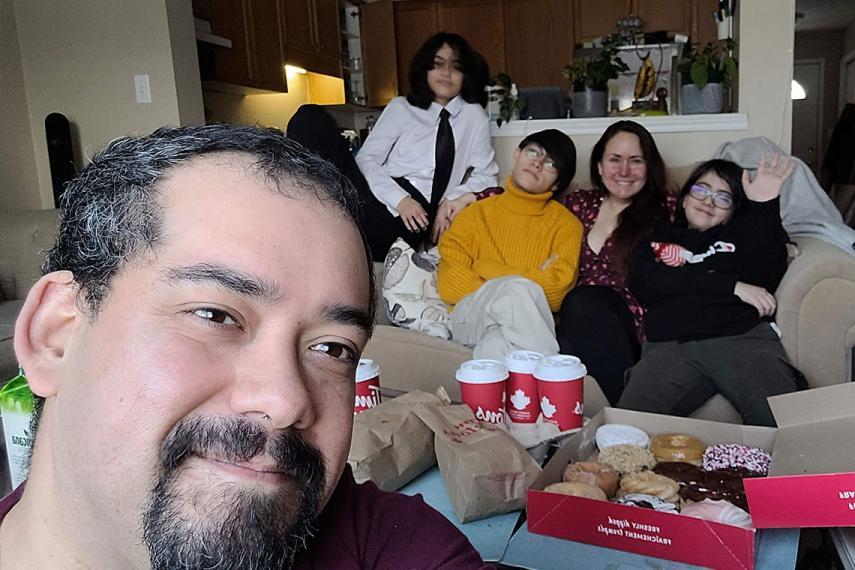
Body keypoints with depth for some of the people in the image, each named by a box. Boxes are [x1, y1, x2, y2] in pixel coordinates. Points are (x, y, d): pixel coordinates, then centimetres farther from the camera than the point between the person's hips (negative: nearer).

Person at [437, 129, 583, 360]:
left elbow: (558, 289, -6)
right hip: (471, 318, 1)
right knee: (518, 290, -33)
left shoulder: (565, 223, 12)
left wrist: (485, 267, -4)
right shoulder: (476, 213, 15)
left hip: (525, 323, 0)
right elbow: (449, 284, 1)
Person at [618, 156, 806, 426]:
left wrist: (764, 204, 1)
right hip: (670, 346, 0)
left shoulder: (742, 233, 28)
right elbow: (643, 284, 4)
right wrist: (731, 286, 0)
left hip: (744, 337, 1)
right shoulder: (657, 239, 28)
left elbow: (767, 278, 5)